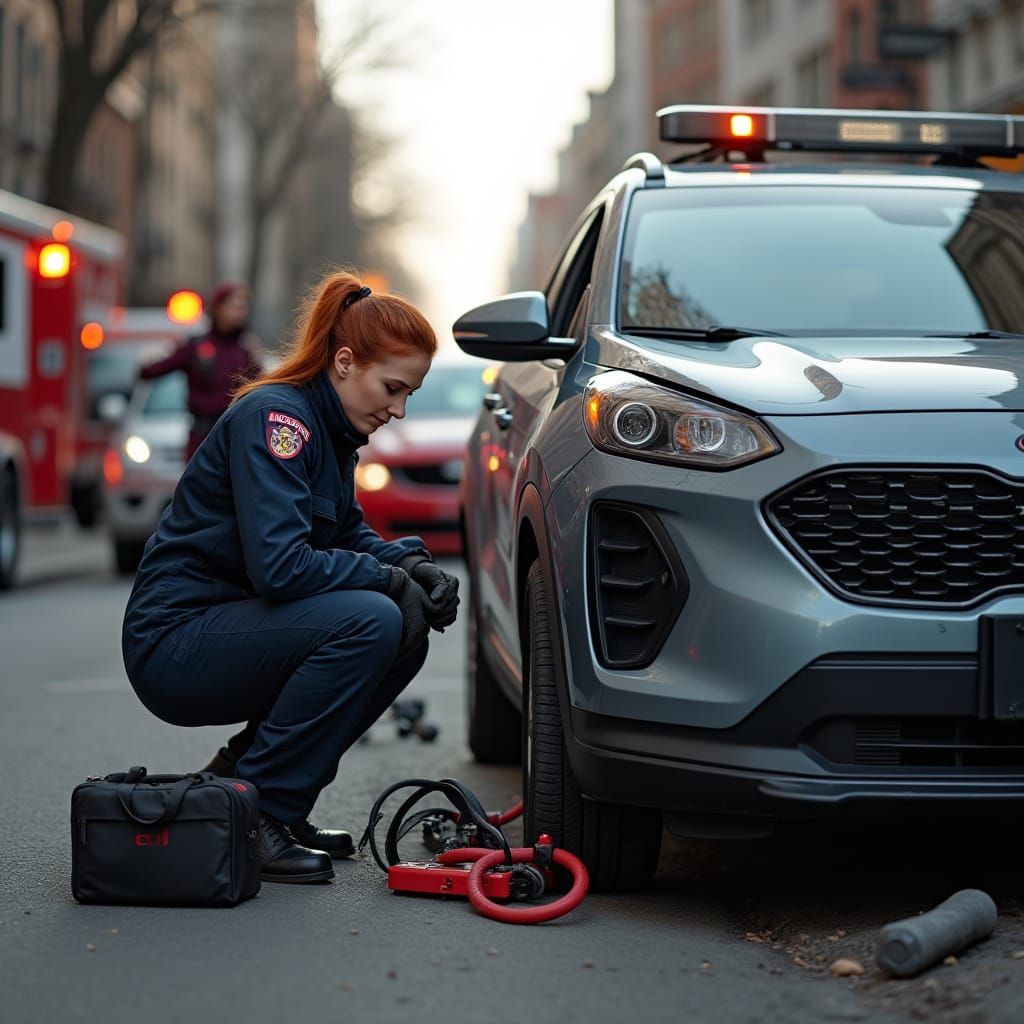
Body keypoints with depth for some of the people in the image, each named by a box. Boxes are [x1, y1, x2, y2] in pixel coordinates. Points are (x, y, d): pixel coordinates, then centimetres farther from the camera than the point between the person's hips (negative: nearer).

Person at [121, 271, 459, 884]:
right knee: (370, 620, -26)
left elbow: (350, 535, 20)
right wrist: (390, 580, -17)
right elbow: (278, 566, -28)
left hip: (225, 634, 10)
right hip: (173, 643, -10)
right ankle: (254, 812, -16)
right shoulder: (275, 417, -19)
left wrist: (413, 563, -1)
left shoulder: (330, 427, 10)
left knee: (406, 634, 2)